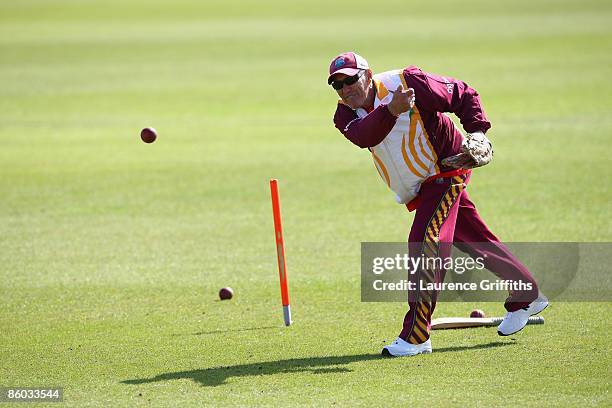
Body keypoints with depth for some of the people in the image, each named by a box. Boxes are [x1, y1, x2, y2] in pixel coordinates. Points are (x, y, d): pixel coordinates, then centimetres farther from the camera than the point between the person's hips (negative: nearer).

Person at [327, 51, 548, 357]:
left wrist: (477, 131, -21)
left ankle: (416, 336, -19)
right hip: (418, 189, 6)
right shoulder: (346, 116, -7)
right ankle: (526, 296, 33)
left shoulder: (406, 82, -19)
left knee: (425, 242, -18)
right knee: (476, 240, 15)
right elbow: (364, 136, -31)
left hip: (446, 169, -6)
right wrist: (391, 111, -50)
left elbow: (463, 94, -8)